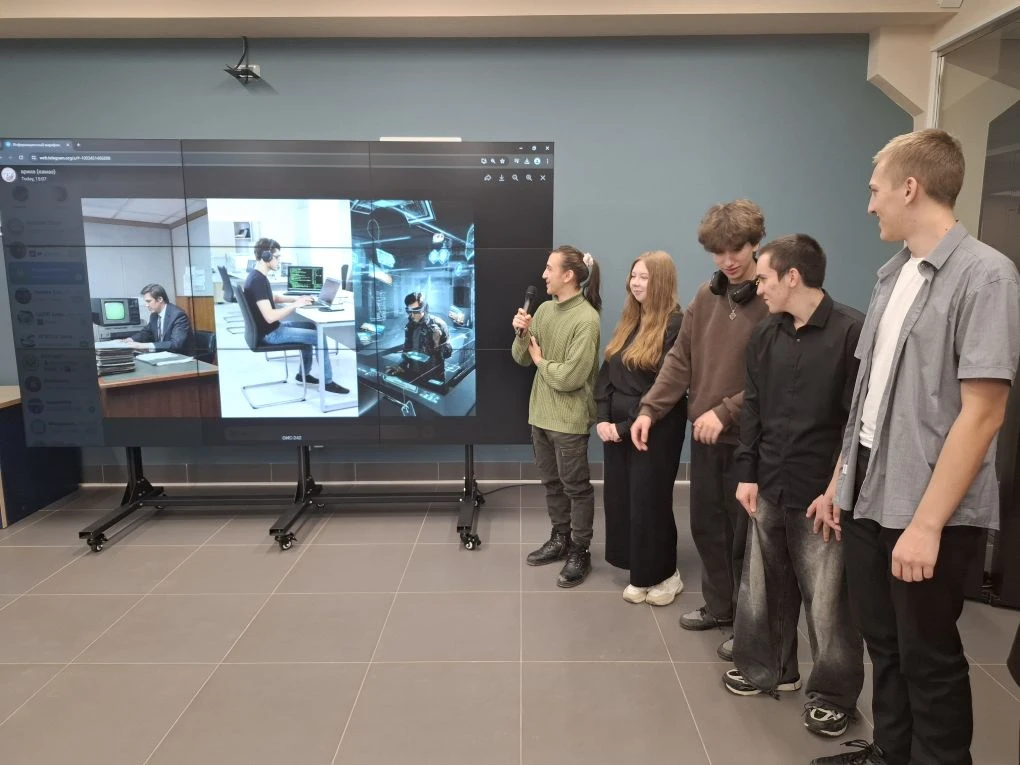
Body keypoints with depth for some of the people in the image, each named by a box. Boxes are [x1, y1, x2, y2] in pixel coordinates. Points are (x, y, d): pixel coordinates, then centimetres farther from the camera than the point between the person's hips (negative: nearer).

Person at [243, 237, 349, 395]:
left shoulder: (257, 276, 7)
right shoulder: (258, 281, -26)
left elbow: (273, 298, 24)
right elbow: (270, 317, -31)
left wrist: (298, 298, 9)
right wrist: (295, 305, -20)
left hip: (272, 329, 10)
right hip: (270, 333, -10)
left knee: (309, 328, 24)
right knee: (320, 337, -8)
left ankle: (304, 373, 28)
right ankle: (328, 381, 3)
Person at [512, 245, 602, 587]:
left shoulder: (586, 319, -19)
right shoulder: (545, 309, 4)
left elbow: (571, 377, -23)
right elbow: (521, 358, 7)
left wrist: (541, 360, -8)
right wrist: (521, 334, -11)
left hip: (569, 418, -7)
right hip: (541, 412, 8)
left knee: (575, 487, 7)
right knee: (552, 481, 20)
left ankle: (580, 552, 21)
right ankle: (560, 539, 36)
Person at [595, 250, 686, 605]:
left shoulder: (675, 325, -14)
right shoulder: (628, 322, 11)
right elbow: (606, 373, 9)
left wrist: (627, 426, -16)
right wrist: (602, 418, -4)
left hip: (654, 431, -7)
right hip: (616, 428, 7)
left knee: (649, 503, 3)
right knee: (620, 500, 12)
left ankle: (665, 575, 24)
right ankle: (640, 574, 27)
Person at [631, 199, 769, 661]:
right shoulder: (706, 297, 7)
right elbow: (680, 359, 6)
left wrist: (726, 412, -22)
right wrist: (649, 409, -3)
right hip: (705, 435, 6)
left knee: (744, 535, 7)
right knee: (706, 525, 17)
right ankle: (719, 606, 38)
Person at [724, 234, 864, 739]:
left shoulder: (853, 331, -11)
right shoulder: (765, 336, 7)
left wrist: (838, 488, -14)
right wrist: (747, 473, 5)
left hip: (822, 494, -6)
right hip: (769, 489, 6)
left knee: (827, 600, 7)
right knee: (763, 587, 17)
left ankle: (833, 693, 27)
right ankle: (766, 668, 38)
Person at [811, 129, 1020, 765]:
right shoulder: (894, 274, 8)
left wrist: (927, 522, -20)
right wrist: (840, 480, 13)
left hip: (928, 514, -6)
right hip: (868, 499, 7)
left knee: (928, 656, 10)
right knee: (883, 641, 19)